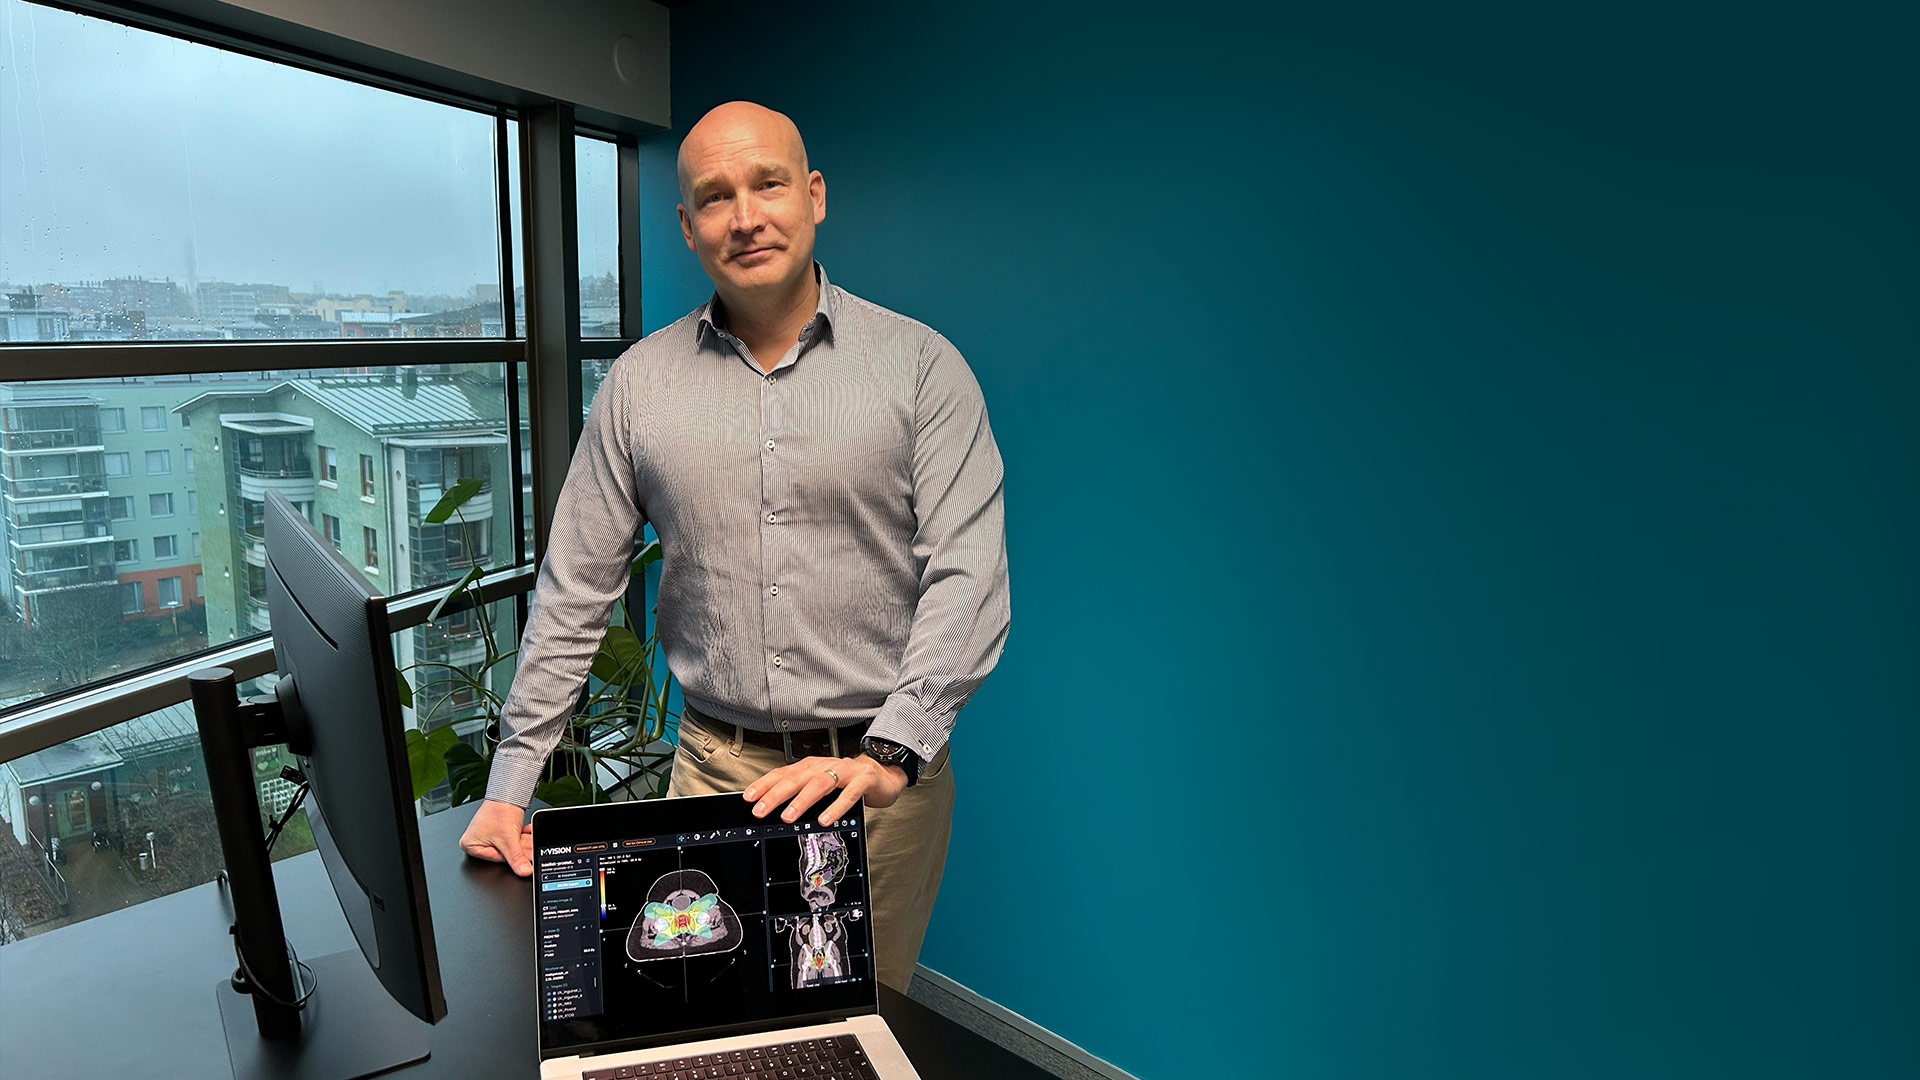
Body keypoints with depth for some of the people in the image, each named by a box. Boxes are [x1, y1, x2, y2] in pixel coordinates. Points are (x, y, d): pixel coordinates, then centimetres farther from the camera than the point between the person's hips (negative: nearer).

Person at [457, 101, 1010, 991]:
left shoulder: (920, 365, -4)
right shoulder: (638, 384, 4)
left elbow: (966, 576, -11)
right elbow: (573, 592, 6)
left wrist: (890, 755, -21)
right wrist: (511, 784, 4)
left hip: (886, 773, -1)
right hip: (713, 767, 2)